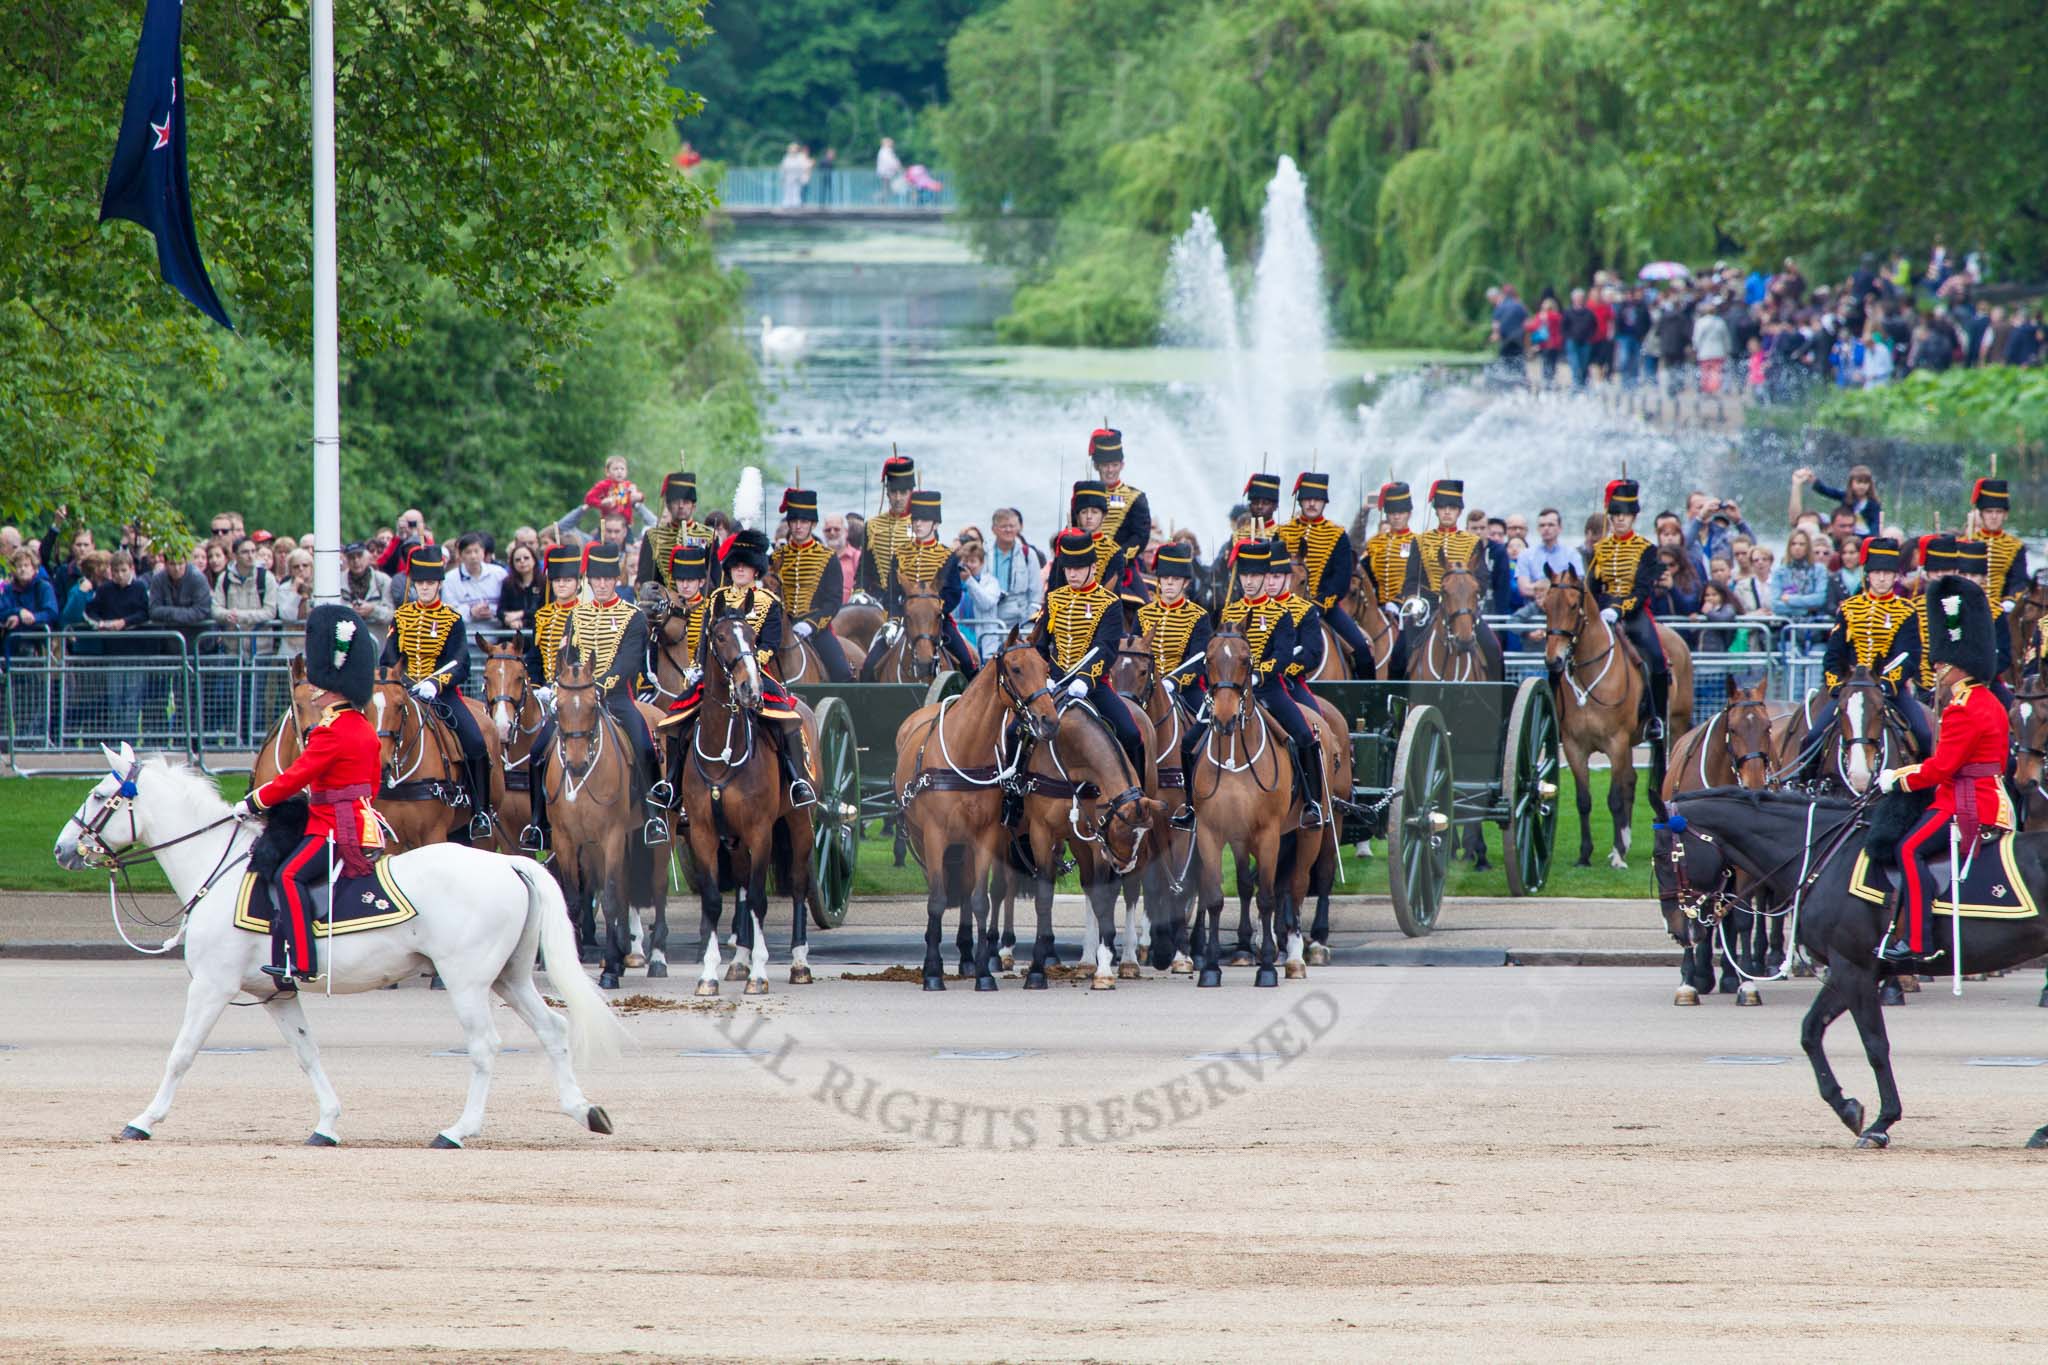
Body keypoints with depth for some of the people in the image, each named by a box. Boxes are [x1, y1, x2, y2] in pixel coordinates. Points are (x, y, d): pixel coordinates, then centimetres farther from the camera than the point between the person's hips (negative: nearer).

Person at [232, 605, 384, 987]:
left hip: (336, 830, -11)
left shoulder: (333, 733, -16)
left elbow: (296, 777, -16)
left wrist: (254, 802, -5)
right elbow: (373, 781, 24)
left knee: (290, 876, -23)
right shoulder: (365, 729, 14)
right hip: (360, 821, 11)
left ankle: (301, 962, -31)